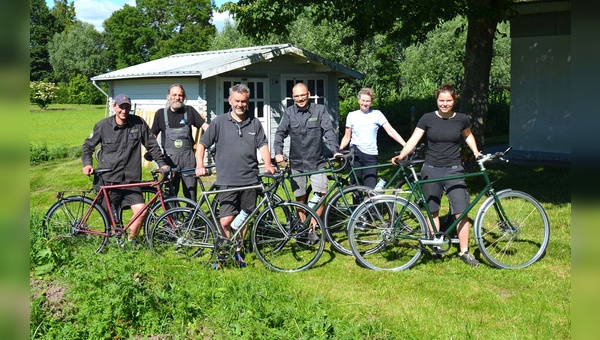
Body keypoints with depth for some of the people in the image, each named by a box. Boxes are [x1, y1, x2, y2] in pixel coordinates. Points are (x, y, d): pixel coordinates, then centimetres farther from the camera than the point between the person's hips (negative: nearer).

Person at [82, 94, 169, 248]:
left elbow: (152, 145, 7)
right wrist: (87, 164, -4)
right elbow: (87, 146, 10)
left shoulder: (138, 123, -1)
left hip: (131, 179, 0)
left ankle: (131, 239, 11)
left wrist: (162, 163, 2)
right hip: (108, 179, 0)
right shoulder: (103, 125, -1)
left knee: (141, 210, -13)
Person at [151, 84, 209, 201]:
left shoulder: (189, 111, 5)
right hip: (170, 158, 0)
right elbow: (153, 135, 13)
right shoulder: (161, 113, 6)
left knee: (191, 190, 0)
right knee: (170, 193, 2)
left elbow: (205, 126, 0)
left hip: (188, 157, 0)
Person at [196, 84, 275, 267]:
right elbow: (202, 144, 5)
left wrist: (268, 165, -9)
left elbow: (263, 145, 8)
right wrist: (200, 165, -8)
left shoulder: (255, 123, 10)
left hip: (250, 180, 3)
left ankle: (238, 251, 27)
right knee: (226, 220, -9)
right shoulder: (219, 122, 3)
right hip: (227, 181, -2)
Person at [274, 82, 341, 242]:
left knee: (322, 195, -11)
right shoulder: (289, 113, 3)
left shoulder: (320, 110, -1)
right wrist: (278, 153, -19)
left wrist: (336, 150, -23)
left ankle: (312, 229, 3)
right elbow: (280, 133, -2)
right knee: (300, 199, 8)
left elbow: (329, 131, -9)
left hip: (316, 161, -1)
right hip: (297, 162, 1)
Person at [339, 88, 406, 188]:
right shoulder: (352, 115, 8)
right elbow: (347, 137, 12)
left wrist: (406, 146, -15)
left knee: (371, 189, -8)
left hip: (371, 155, -1)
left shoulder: (377, 114, 3)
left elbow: (391, 131, -4)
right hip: (355, 154, 1)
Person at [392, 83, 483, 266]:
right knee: (433, 211, 8)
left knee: (461, 212, -6)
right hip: (431, 170, 0)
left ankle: (464, 252, 5)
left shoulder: (461, 119, 2)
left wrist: (475, 151, 8)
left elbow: (468, 135, 22)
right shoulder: (428, 119, -3)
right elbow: (413, 140, -7)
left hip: (453, 170, 0)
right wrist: (401, 155, -22)